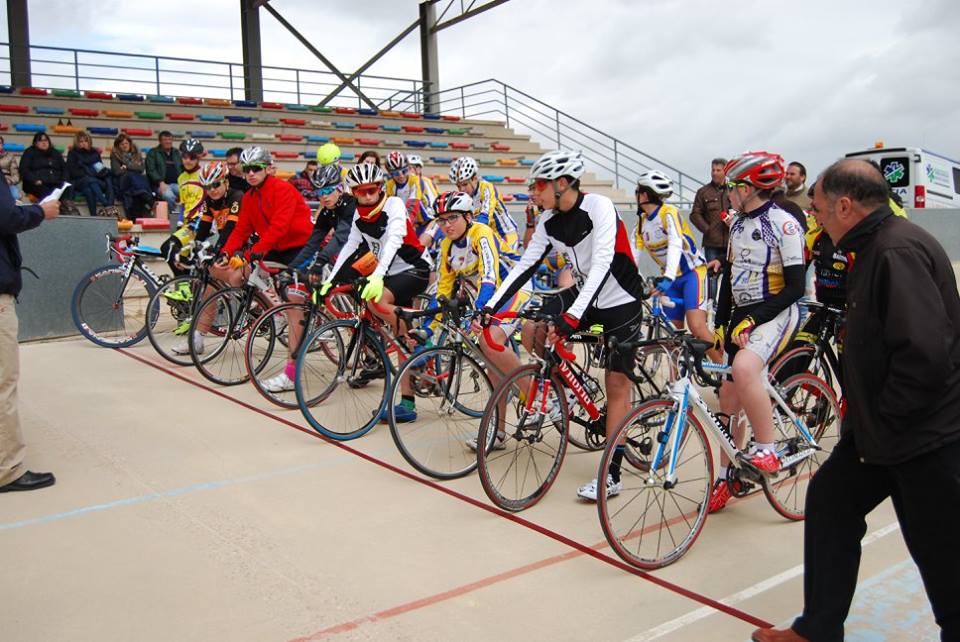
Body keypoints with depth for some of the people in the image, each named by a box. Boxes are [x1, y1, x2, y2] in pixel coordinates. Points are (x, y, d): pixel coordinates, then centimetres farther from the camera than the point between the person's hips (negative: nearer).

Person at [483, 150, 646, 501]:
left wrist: (573, 315, -43)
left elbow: (602, 263, -33)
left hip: (621, 301, -6)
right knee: (531, 329, -13)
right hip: (586, 294, 6)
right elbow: (525, 265, 0)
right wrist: (491, 306, -8)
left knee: (617, 383, -5)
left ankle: (612, 476, 0)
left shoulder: (599, 207, -23)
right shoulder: (549, 221, -4)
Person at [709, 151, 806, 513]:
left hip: (775, 314, -7)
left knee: (744, 368, -35)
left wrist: (753, 320, -22)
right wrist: (719, 326, 11)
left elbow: (796, 287, -16)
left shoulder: (783, 224, -12)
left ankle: (767, 450, -18)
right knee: (728, 397, 6)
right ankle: (726, 476, 21)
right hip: (741, 316, 8)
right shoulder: (737, 224, 12)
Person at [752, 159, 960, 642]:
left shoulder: (899, 251, -22)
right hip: (880, 429, 11)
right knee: (829, 499, 16)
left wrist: (884, 416, -17)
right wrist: (863, 413, 16)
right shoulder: (874, 247, 11)